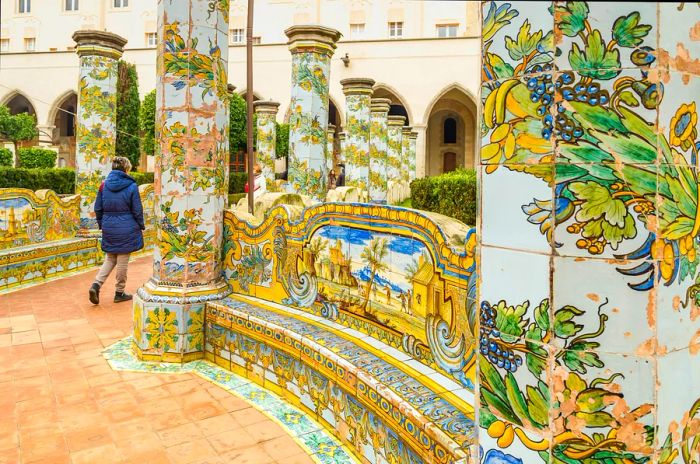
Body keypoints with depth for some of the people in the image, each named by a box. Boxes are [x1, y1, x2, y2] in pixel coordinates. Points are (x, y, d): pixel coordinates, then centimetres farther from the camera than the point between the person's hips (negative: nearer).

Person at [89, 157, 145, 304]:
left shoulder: (104, 185, 2)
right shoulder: (131, 186, -10)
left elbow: (98, 208, 6)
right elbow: (137, 210, -7)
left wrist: (101, 224, 20)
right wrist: (141, 226, 6)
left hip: (109, 228, 4)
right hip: (126, 229, -4)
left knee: (110, 259, 18)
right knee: (122, 261, 6)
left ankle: (96, 284, 0)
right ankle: (120, 293, 16)